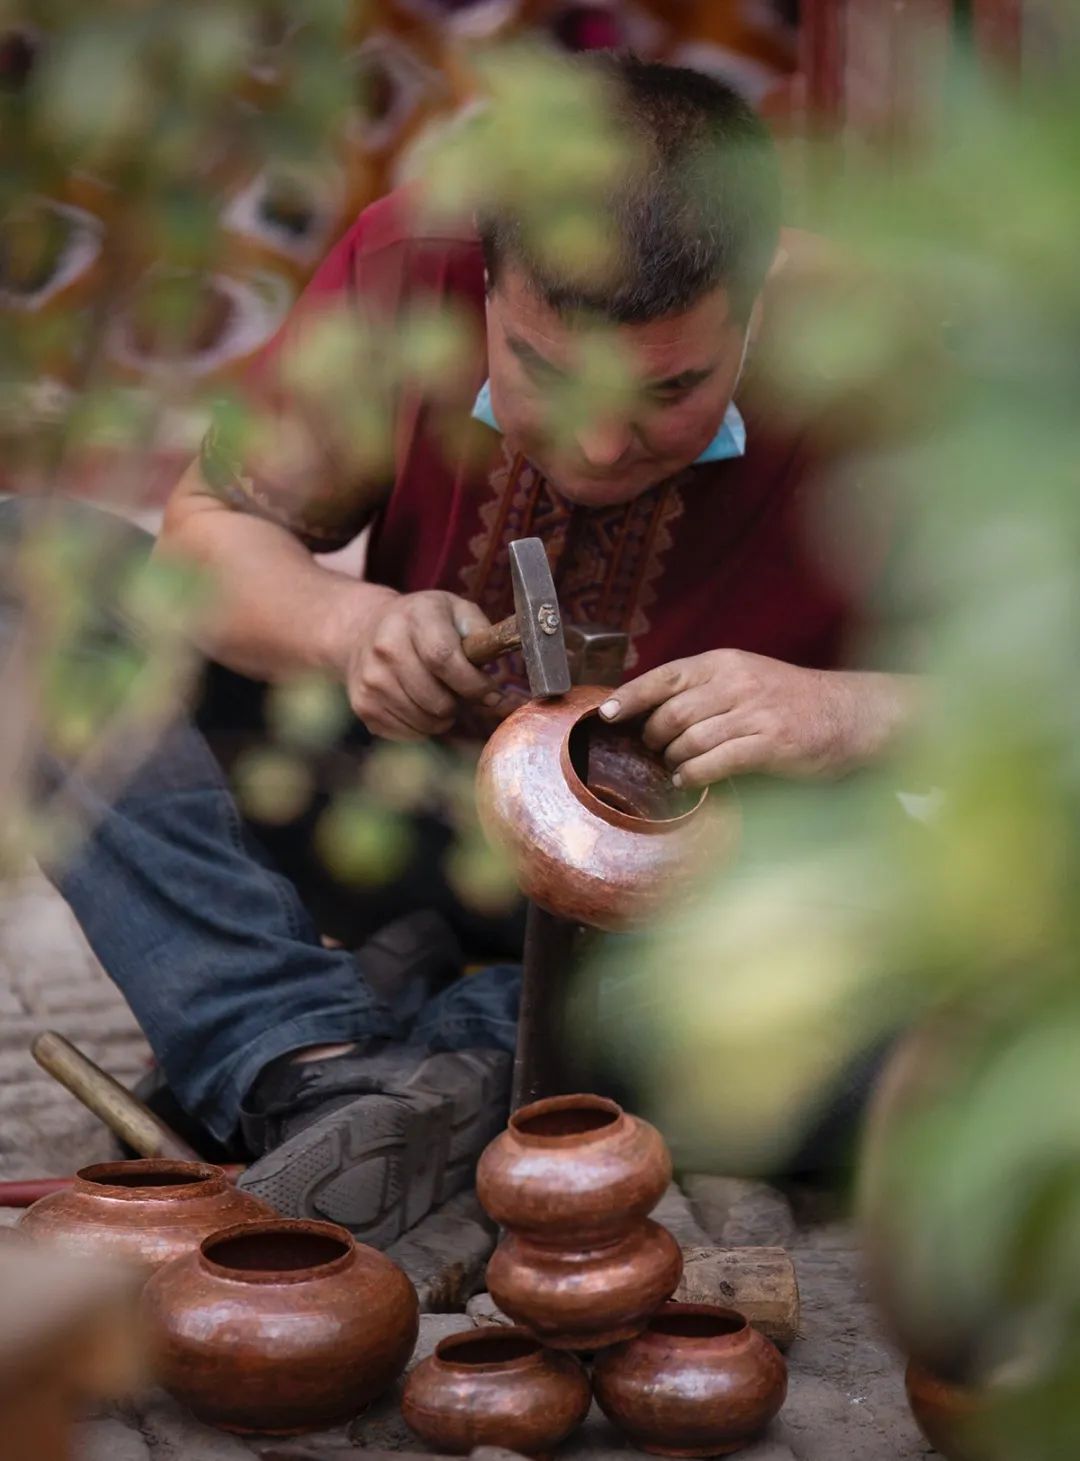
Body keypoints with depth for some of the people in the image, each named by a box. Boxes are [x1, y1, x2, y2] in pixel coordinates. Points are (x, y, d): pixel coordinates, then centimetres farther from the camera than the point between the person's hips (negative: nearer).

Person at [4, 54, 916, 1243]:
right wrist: (350, 626, -31)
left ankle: (464, 1049, -25)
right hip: (393, 817, 3)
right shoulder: (410, 262, -15)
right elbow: (209, 529, -9)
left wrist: (847, 712, -43)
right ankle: (322, 1082, -30)